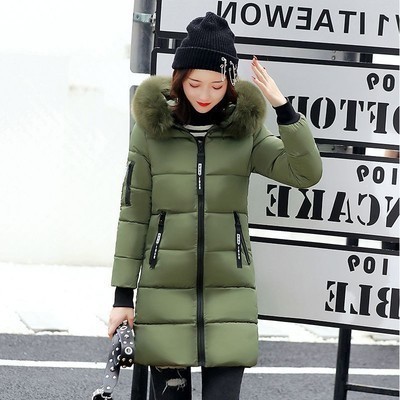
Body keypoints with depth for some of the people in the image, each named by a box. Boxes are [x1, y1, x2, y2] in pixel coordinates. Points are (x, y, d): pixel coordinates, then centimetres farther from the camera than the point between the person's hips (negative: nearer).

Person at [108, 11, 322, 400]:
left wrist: (282, 106, -16)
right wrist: (123, 294, 0)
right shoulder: (151, 130, 0)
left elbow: (306, 173, -8)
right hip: (165, 291, 0)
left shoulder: (246, 130, 2)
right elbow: (133, 215, 2)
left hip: (228, 292, 0)